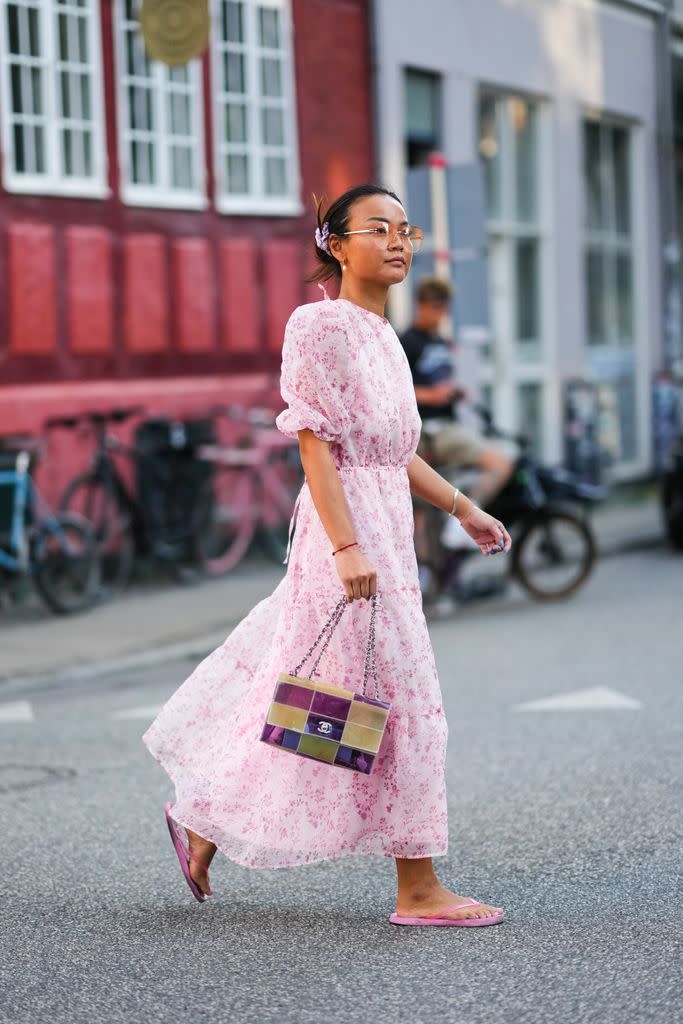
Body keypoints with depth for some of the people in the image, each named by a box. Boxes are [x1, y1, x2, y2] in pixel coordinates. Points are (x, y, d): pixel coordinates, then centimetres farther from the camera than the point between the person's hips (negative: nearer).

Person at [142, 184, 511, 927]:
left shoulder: (380, 334, 16)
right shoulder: (319, 325, -11)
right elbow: (316, 444, -17)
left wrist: (463, 509, 20)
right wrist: (347, 546, -23)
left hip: (386, 525, 9)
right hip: (347, 525, -9)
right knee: (398, 698, -6)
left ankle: (204, 819, 27)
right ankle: (418, 890, 1)